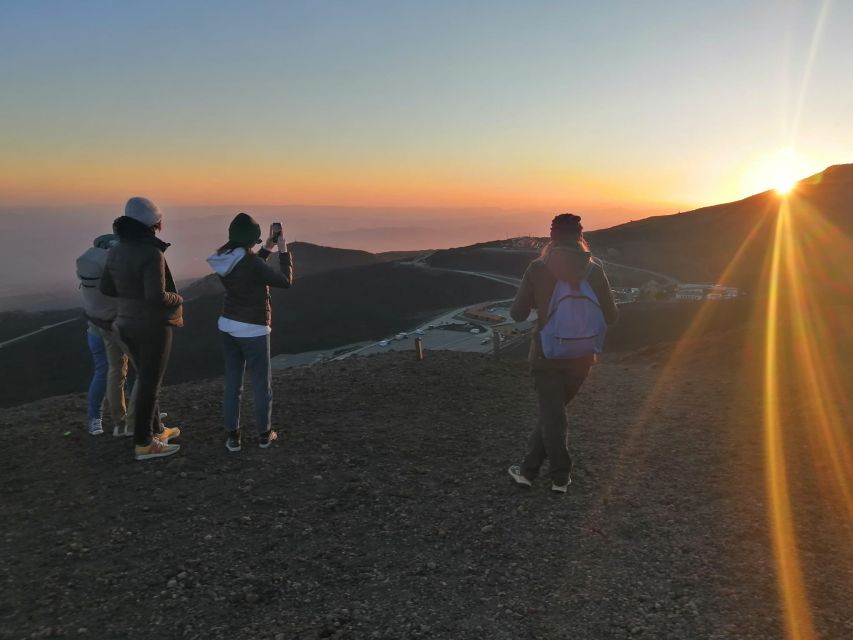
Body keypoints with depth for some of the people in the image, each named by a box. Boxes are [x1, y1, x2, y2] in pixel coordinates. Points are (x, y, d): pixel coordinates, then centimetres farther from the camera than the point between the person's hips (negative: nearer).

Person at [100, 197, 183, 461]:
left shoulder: (117, 251, 4)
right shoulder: (151, 253, -21)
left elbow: (107, 288, 11)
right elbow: (157, 296, -28)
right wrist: (177, 298, -9)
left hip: (128, 323, 8)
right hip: (153, 326, -8)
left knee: (146, 378, 20)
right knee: (149, 383, 3)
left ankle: (156, 430, 33)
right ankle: (143, 444, 12)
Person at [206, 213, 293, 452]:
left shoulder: (224, 260, 0)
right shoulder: (252, 262, -23)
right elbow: (285, 281, -13)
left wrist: (267, 248, 15)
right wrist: (283, 250, -4)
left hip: (228, 326, 7)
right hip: (253, 331, -7)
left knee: (232, 383, 12)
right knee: (261, 384, 9)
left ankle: (233, 437, 17)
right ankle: (264, 434, 22)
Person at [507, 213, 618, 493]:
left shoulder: (538, 268, -8)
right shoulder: (594, 269, -4)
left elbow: (518, 313, -4)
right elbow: (611, 316, -1)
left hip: (547, 354, -2)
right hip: (581, 355, 2)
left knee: (552, 414, 10)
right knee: (553, 410, 18)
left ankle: (561, 477, 18)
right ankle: (529, 468, 23)